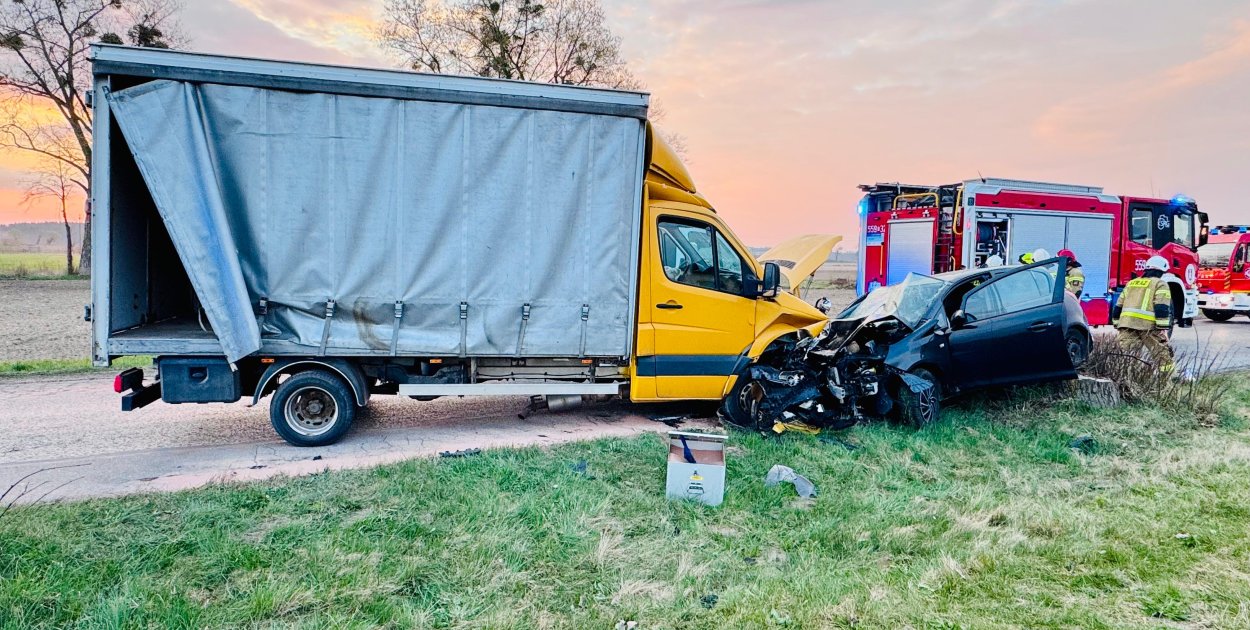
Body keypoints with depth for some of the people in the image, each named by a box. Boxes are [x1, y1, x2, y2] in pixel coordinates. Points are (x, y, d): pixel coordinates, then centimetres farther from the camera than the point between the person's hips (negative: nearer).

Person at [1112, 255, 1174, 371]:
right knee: (1163, 355, 7)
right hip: (1148, 326, -4)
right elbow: (1162, 309, -7)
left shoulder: (1131, 283, 23)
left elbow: (1118, 307, 22)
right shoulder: (1160, 284, 5)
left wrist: (1117, 327, 26)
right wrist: (1163, 329, -9)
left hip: (1126, 324, 5)